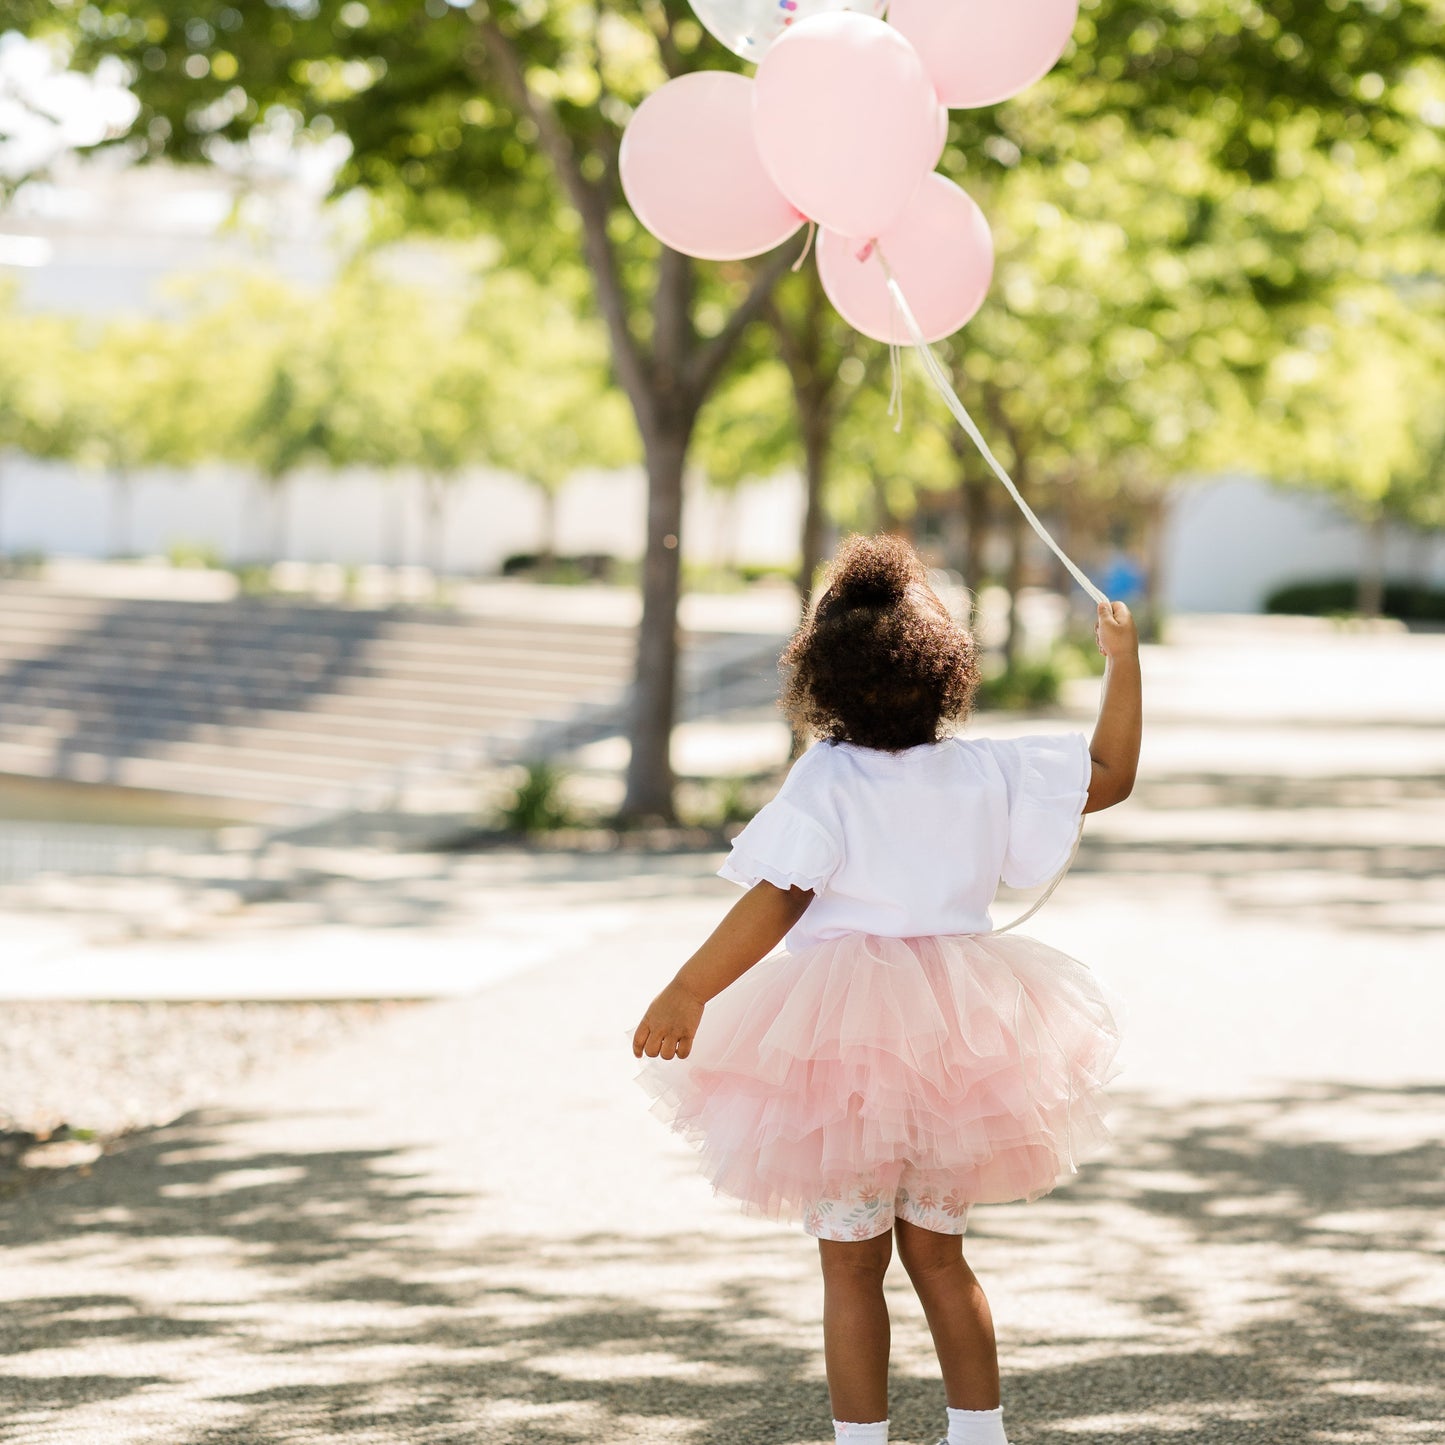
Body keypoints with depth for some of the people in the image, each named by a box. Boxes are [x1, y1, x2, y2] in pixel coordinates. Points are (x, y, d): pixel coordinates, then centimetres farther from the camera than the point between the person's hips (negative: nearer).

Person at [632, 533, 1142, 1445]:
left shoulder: (826, 781, -12)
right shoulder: (990, 773, 0)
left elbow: (777, 902, -20)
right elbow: (1111, 775, 9)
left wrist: (686, 995, -18)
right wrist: (1123, 661, 16)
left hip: (840, 1036, -4)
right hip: (959, 1042, 4)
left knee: (852, 1268, 6)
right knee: (939, 1254, 18)